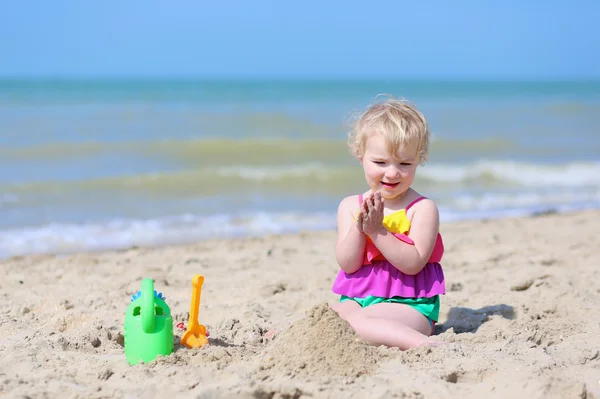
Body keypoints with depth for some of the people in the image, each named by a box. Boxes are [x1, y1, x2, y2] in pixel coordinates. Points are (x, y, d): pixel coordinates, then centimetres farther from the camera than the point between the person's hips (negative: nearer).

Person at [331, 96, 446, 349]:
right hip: (357, 298, 6)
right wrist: (359, 227, -19)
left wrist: (377, 230, -23)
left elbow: (413, 264, -16)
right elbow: (348, 264, -2)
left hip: (410, 305, -5)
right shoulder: (350, 206, 7)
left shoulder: (422, 208, -6)